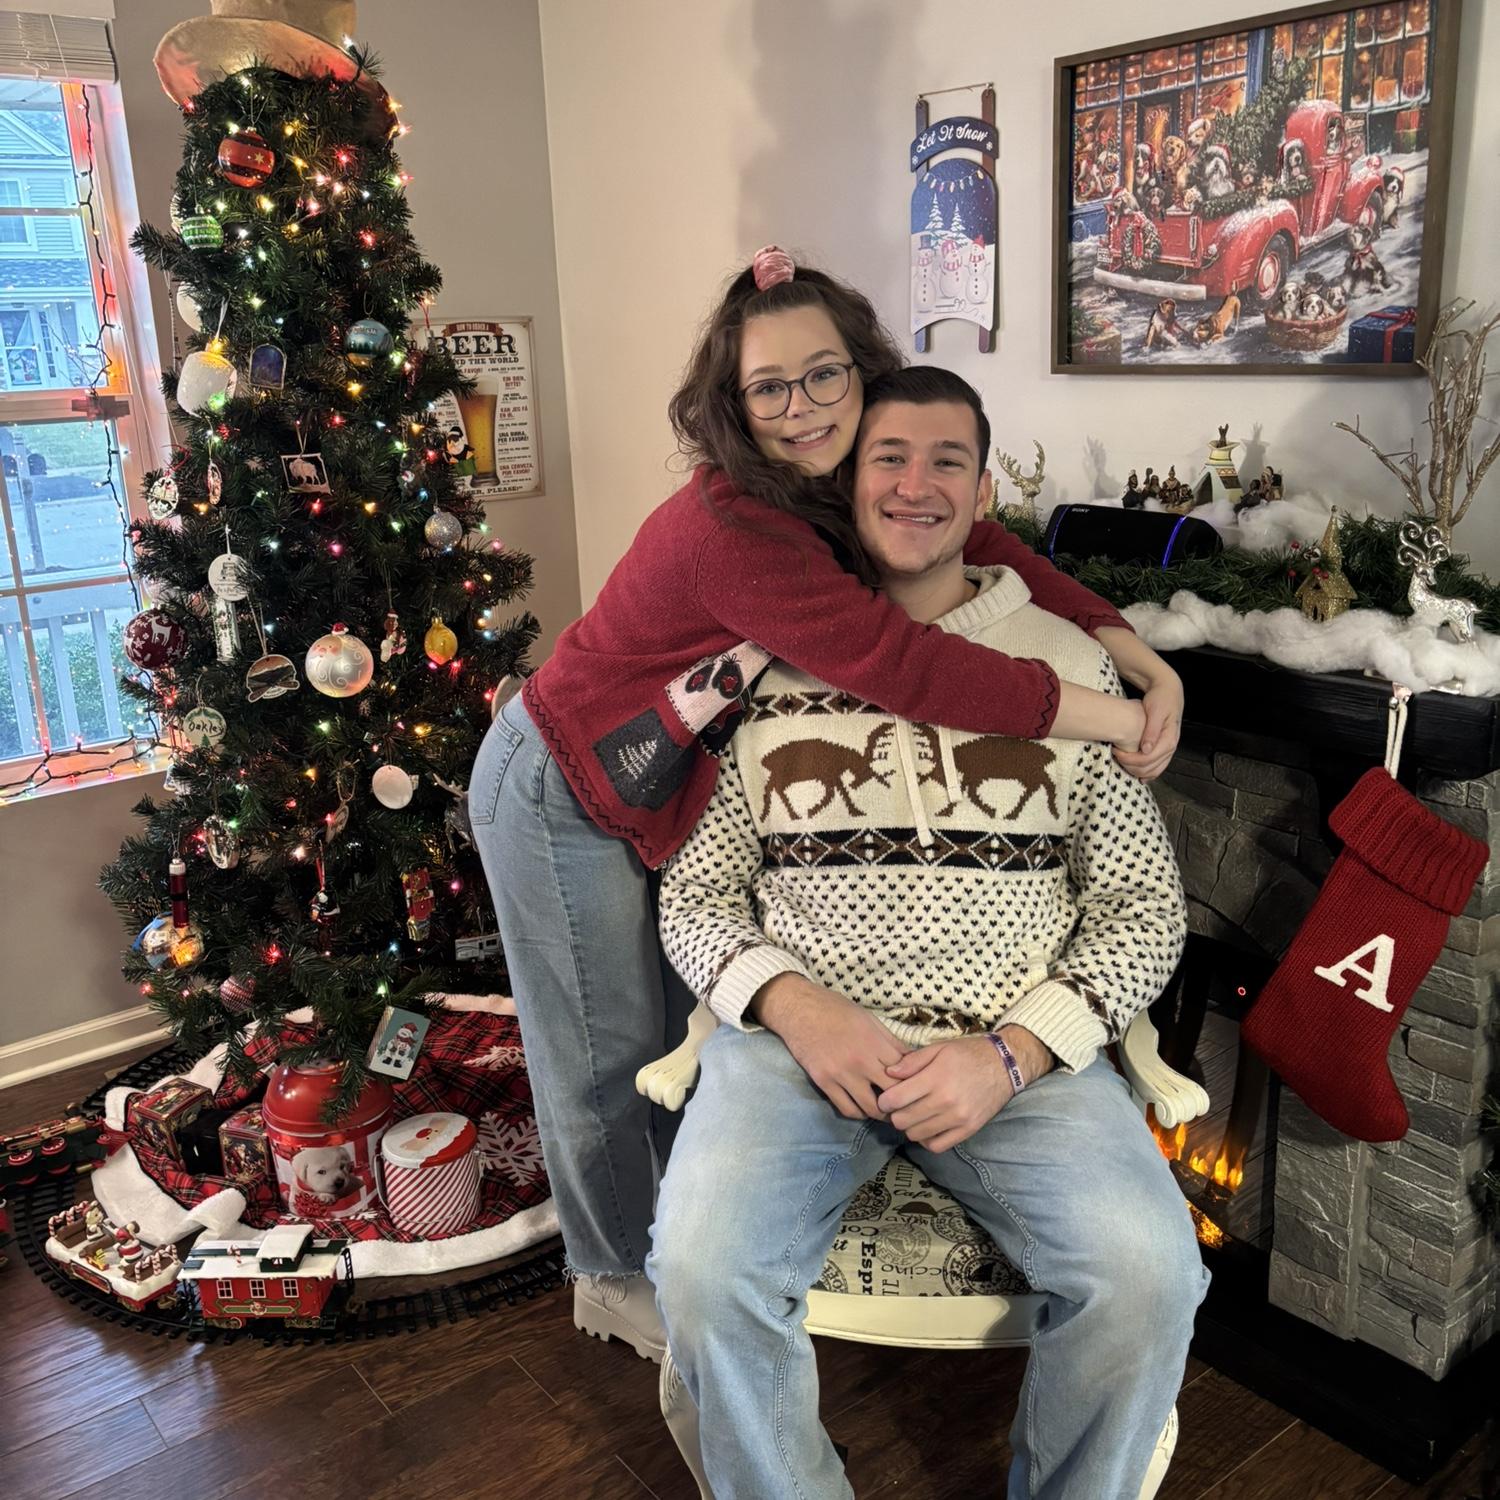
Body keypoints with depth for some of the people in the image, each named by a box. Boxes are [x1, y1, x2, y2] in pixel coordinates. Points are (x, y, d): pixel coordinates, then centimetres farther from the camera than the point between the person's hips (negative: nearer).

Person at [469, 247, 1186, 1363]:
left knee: (683, 1020, 18)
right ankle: (613, 1279, 32)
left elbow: (990, 552, -7)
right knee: (611, 1051, 8)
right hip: (563, 794, -8)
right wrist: (1115, 722, -36)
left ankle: (673, 1242, 40)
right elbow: (903, 665, -42)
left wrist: (1144, 660, -20)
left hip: (664, 788, 8)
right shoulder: (729, 530, -34)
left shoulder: (852, 489, -8)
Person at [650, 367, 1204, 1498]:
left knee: (1151, 1275, -24)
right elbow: (696, 894, 10)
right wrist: (793, 1005, -10)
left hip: (1019, 1049, 1)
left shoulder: (1065, 662, 9)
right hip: (800, 1033, 0)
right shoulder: (769, 662, 9)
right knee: (704, 1270, -26)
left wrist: (1012, 1053, -8)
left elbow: (1145, 905, 7)